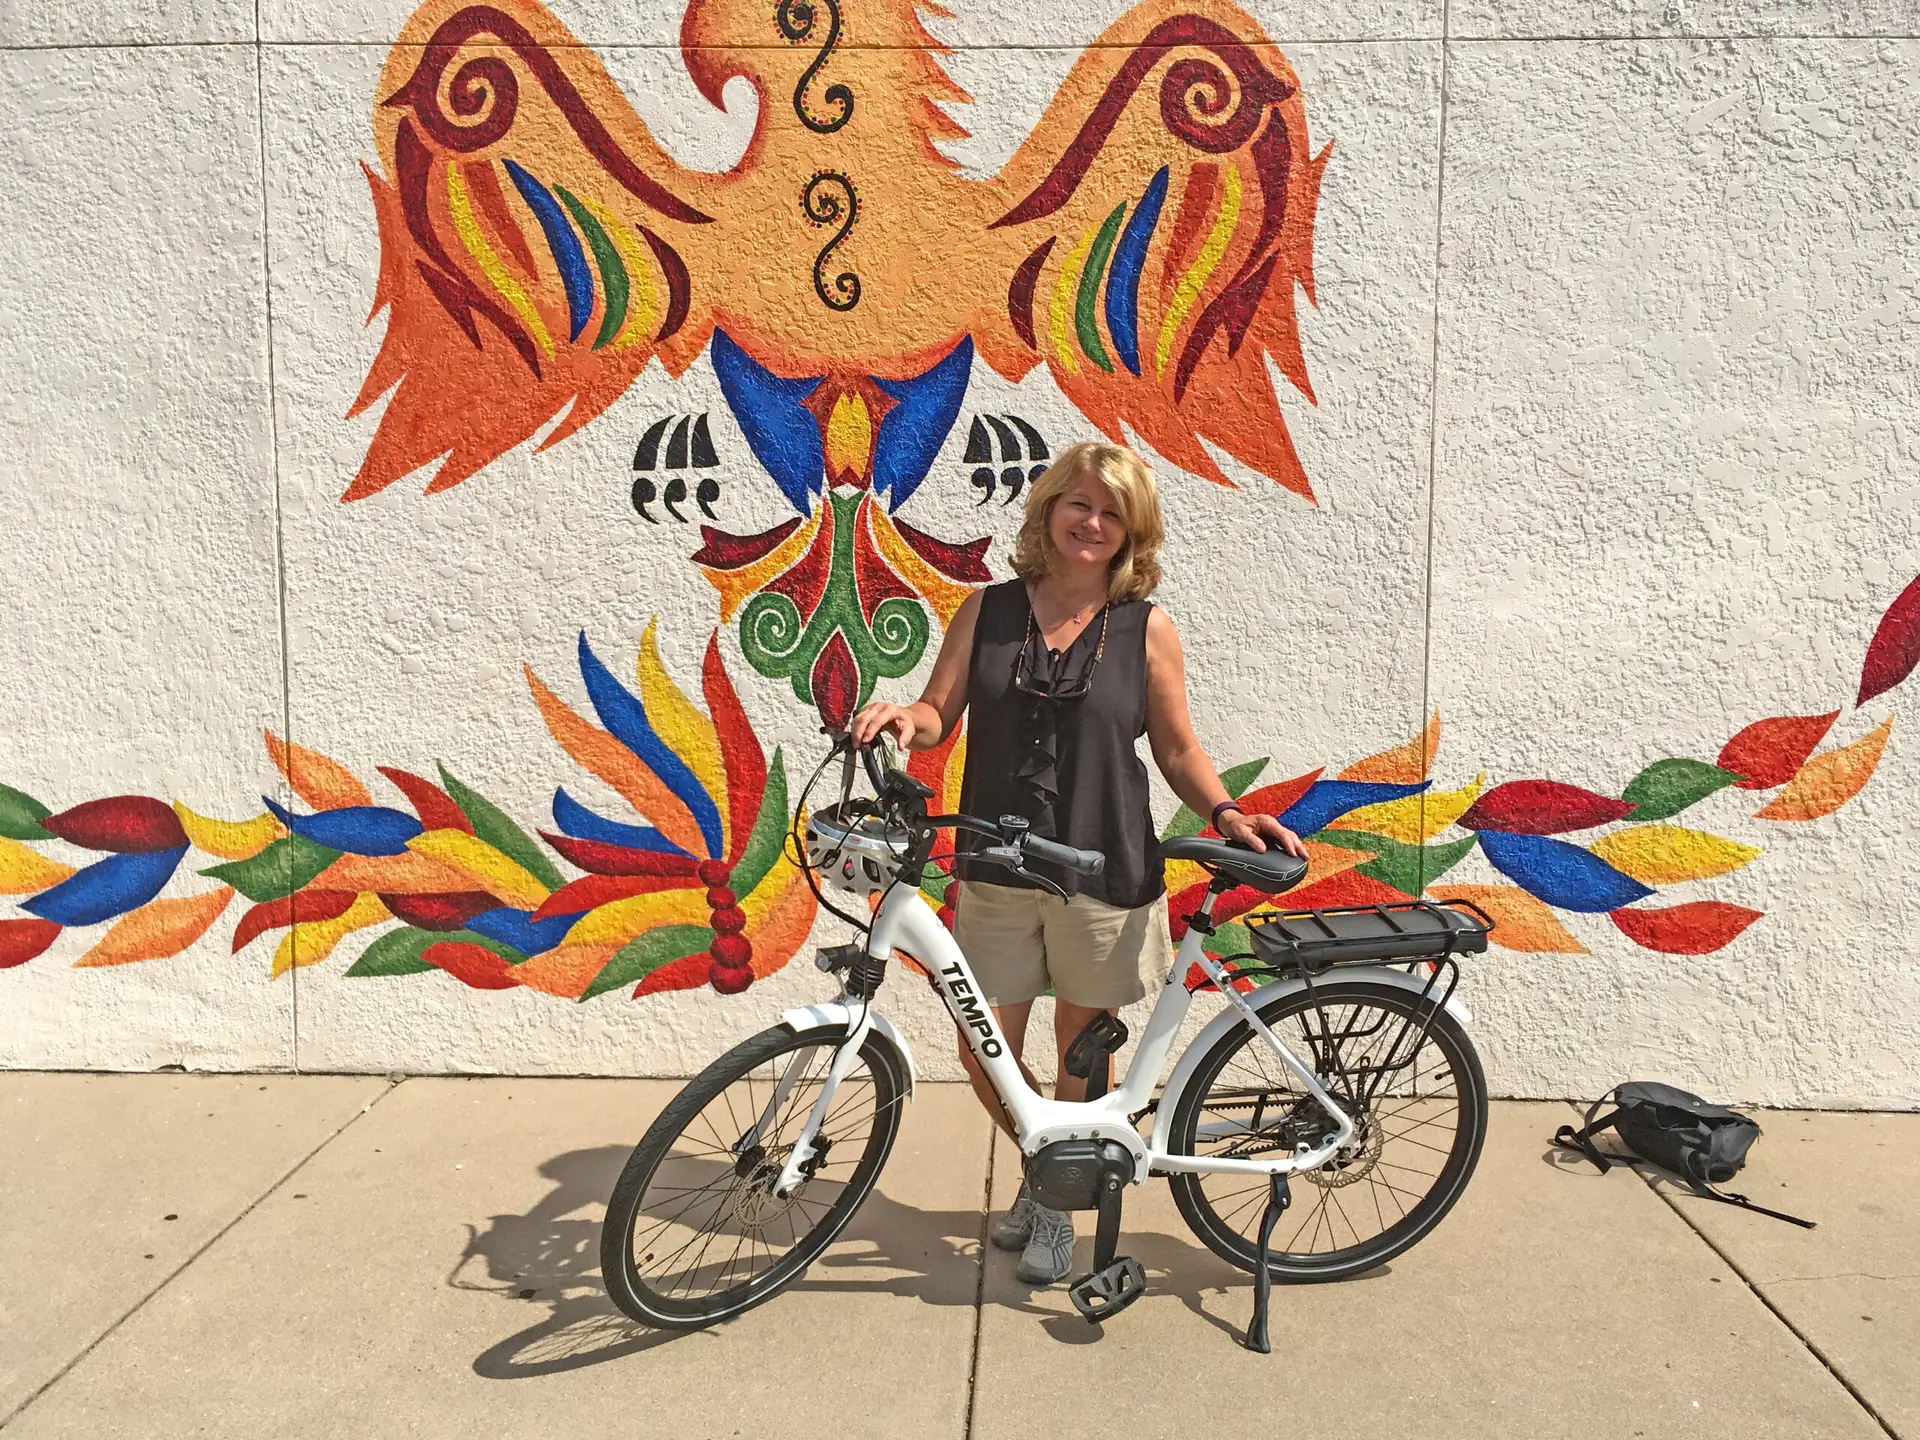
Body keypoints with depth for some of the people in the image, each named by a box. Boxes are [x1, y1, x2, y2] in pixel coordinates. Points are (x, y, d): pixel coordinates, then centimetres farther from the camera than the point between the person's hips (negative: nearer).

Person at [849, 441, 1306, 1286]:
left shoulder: (1145, 630, -2)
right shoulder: (988, 611, 3)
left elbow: (1177, 750, 2)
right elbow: (942, 712, 1)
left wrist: (1226, 813, -15)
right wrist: (906, 718, -22)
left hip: (1103, 873, -2)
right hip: (996, 871, 2)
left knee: (1083, 1048, 11)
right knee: (985, 1050, 6)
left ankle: (1061, 1196, 36)